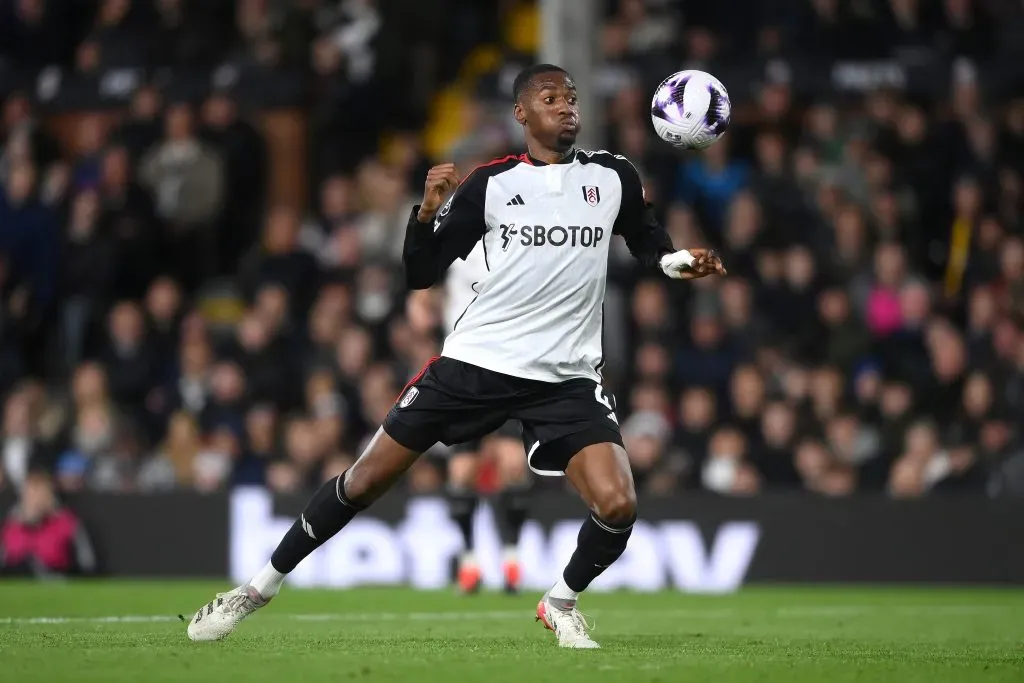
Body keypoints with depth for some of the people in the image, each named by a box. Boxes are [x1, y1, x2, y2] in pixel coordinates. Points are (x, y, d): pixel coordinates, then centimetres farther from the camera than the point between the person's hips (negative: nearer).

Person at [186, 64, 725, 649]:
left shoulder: (612, 176, 3)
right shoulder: (491, 183, -1)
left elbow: (648, 242, 20)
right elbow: (421, 275, 0)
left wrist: (681, 262, -1)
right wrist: (428, 212, -18)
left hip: (567, 378, 1)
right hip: (476, 359, -1)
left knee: (618, 505, -19)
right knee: (368, 479, 0)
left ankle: (562, 603, 11)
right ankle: (263, 585, 18)